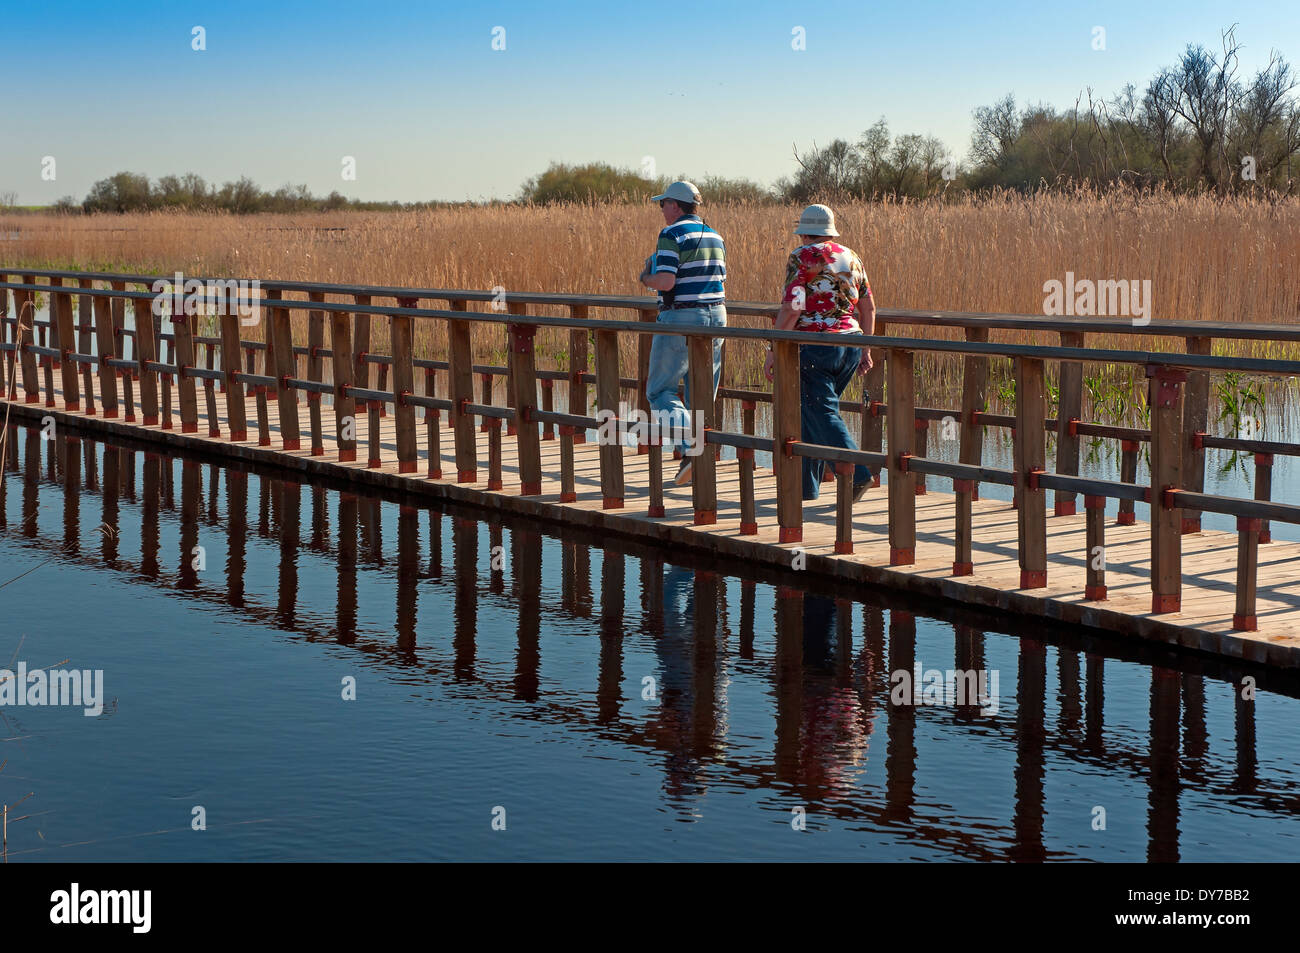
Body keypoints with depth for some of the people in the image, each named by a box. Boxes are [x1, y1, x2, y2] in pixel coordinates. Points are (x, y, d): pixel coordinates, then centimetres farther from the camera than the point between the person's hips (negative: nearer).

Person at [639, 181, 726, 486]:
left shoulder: (672, 234, -11)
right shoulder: (715, 237, 13)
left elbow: (665, 281, -20)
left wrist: (645, 276, 0)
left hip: (681, 317, -7)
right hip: (716, 316, 7)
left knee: (661, 389, 2)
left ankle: (689, 449, -17)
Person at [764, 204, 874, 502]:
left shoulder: (802, 257, -6)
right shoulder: (851, 257, 13)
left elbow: (791, 309, -14)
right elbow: (868, 307, 15)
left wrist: (773, 350, -10)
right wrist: (865, 350, 22)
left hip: (814, 347, -7)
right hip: (849, 345, 7)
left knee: (822, 415, -7)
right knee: (809, 412, 16)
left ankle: (856, 474, -23)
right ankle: (805, 484, 19)